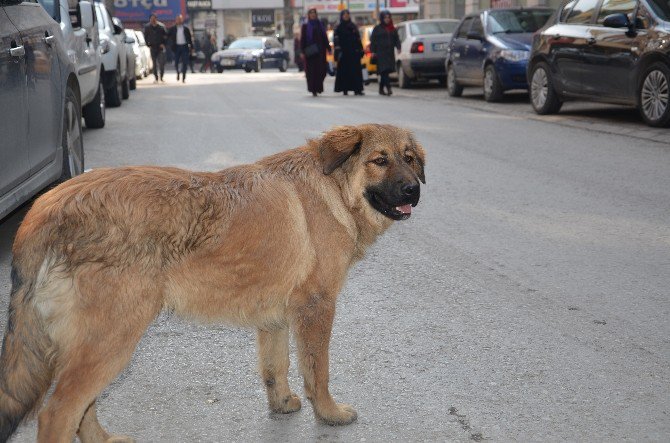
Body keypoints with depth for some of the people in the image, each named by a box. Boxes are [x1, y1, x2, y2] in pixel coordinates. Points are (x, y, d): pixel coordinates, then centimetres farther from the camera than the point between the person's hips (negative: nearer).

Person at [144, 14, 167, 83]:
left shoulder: (161, 26, -2)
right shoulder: (147, 27, 2)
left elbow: (166, 35, 4)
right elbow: (145, 37, 11)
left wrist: (163, 43, -5)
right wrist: (148, 45, 2)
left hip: (160, 47, -1)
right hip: (153, 47, 1)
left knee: (162, 63, -6)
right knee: (154, 64, 3)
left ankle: (161, 77, 9)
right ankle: (156, 78, 9)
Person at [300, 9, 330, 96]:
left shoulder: (320, 25, 13)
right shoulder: (305, 26, 5)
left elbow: (325, 38, 14)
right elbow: (302, 39, 0)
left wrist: (328, 48, 6)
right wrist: (303, 52, -8)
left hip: (320, 51, 3)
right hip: (310, 52, -3)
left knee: (321, 70, -3)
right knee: (311, 71, -4)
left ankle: (318, 87, 14)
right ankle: (313, 90, 1)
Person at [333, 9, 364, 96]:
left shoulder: (353, 26, 15)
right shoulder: (339, 28, 5)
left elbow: (358, 39, 15)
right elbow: (336, 40, -5)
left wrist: (360, 50, 9)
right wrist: (338, 49, -17)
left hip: (354, 52, 3)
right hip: (344, 52, -3)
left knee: (356, 70, -5)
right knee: (344, 71, -3)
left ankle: (357, 89, -7)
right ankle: (344, 89, 2)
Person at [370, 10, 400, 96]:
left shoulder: (393, 29, 15)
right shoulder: (377, 28, 2)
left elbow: (396, 39, 16)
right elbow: (373, 40, 1)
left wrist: (398, 47, -2)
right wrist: (373, 51, -6)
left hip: (390, 53, 5)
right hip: (381, 53, -5)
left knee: (384, 72, 7)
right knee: (384, 70, -16)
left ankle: (381, 89, 17)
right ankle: (388, 88, -24)